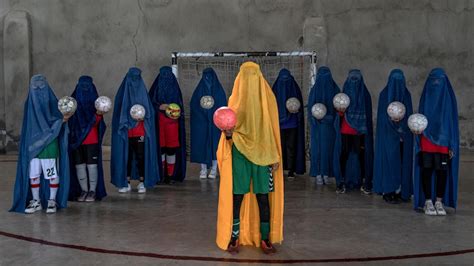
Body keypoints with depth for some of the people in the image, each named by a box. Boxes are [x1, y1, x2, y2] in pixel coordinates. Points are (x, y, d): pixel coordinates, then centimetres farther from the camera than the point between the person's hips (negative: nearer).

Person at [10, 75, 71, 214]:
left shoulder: (53, 102, -1)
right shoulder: (30, 103, 9)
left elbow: (58, 122, -3)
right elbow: (28, 125, 13)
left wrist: (63, 120, -23)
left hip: (50, 146, -3)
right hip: (32, 145, 4)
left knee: (52, 174, 0)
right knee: (33, 175, 7)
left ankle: (52, 201, 12)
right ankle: (36, 202, 18)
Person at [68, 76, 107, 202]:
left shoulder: (95, 101, 2)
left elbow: (96, 122, -6)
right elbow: (69, 120, 8)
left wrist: (98, 114, -26)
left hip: (92, 140, -2)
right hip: (76, 138, 2)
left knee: (91, 164, -3)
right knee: (79, 164, 4)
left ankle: (93, 191, 6)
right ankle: (83, 190, 14)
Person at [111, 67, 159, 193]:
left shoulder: (143, 92, 6)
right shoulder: (123, 93, 5)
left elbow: (149, 112, 6)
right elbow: (118, 112, 5)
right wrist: (126, 120, -9)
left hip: (140, 132, 0)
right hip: (126, 132, 1)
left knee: (141, 156, 0)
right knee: (126, 156, 4)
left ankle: (142, 182, 7)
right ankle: (126, 183, 12)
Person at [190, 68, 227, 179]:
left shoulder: (219, 90, 3)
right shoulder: (199, 89, 7)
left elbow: (223, 107, -1)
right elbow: (193, 105, 3)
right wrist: (201, 116, -11)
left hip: (215, 123, -1)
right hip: (201, 123, 1)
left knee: (215, 144, 0)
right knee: (201, 143, 0)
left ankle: (214, 169, 7)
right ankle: (203, 169, 7)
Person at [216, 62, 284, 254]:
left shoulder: (267, 98, 3)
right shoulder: (235, 99, 4)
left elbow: (273, 129, 3)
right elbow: (229, 130, 6)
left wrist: (275, 156, -1)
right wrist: (228, 133, -19)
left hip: (262, 155, 0)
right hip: (239, 154, 0)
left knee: (263, 197, 2)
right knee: (237, 197, 1)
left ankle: (265, 238, 12)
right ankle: (234, 238, 11)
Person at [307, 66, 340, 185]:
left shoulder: (314, 90, -7)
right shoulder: (335, 89, -5)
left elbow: (310, 108, -2)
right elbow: (339, 108, -3)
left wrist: (313, 120, 3)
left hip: (316, 126, 0)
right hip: (331, 125, 0)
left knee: (317, 147, 6)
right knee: (329, 147, 8)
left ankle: (318, 175, 6)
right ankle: (326, 174, 9)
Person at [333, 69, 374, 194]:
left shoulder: (365, 94, 4)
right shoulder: (344, 93, 7)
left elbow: (368, 114, 5)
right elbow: (340, 114, 7)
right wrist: (340, 110, -16)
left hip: (360, 131, -1)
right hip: (345, 131, 1)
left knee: (362, 155, -2)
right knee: (343, 155, -2)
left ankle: (365, 183, 4)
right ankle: (342, 182, 3)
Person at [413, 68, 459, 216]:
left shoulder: (449, 97, 1)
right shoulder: (425, 97, 5)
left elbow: (453, 121, 1)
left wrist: (452, 145, -4)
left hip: (443, 141, -1)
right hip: (426, 141, 1)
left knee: (442, 170, 2)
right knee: (427, 169, 1)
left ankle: (439, 201, 12)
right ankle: (428, 202, 7)